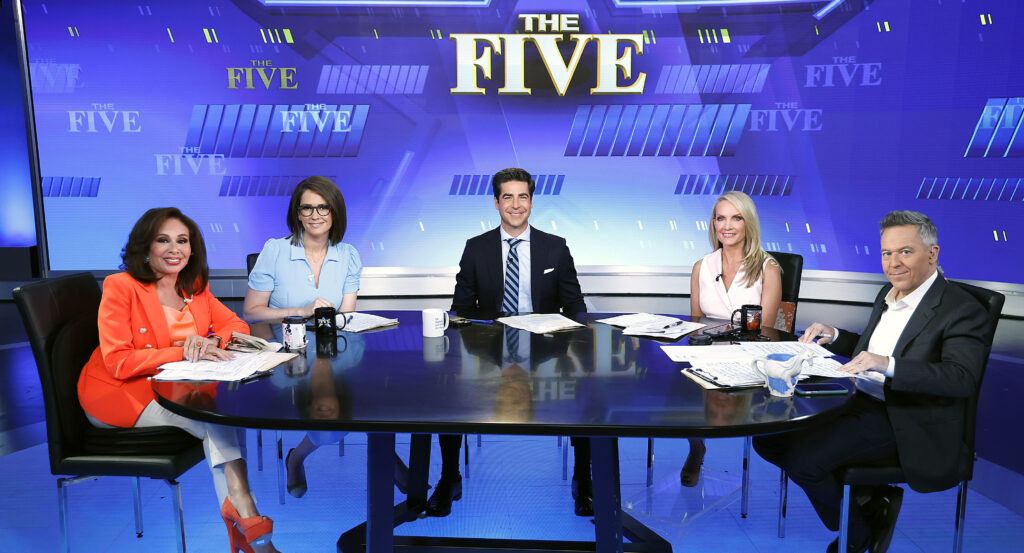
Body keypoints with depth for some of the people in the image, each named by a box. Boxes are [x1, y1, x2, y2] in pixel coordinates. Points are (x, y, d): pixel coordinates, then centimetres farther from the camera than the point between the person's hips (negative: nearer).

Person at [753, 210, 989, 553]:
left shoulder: (962, 310, -11)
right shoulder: (888, 293, 13)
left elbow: (964, 379, -24)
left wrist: (887, 364, -36)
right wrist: (834, 337, 7)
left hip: (903, 423, -8)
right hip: (858, 402, 8)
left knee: (801, 458, -24)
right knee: (769, 437, -3)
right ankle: (867, 499, 11)